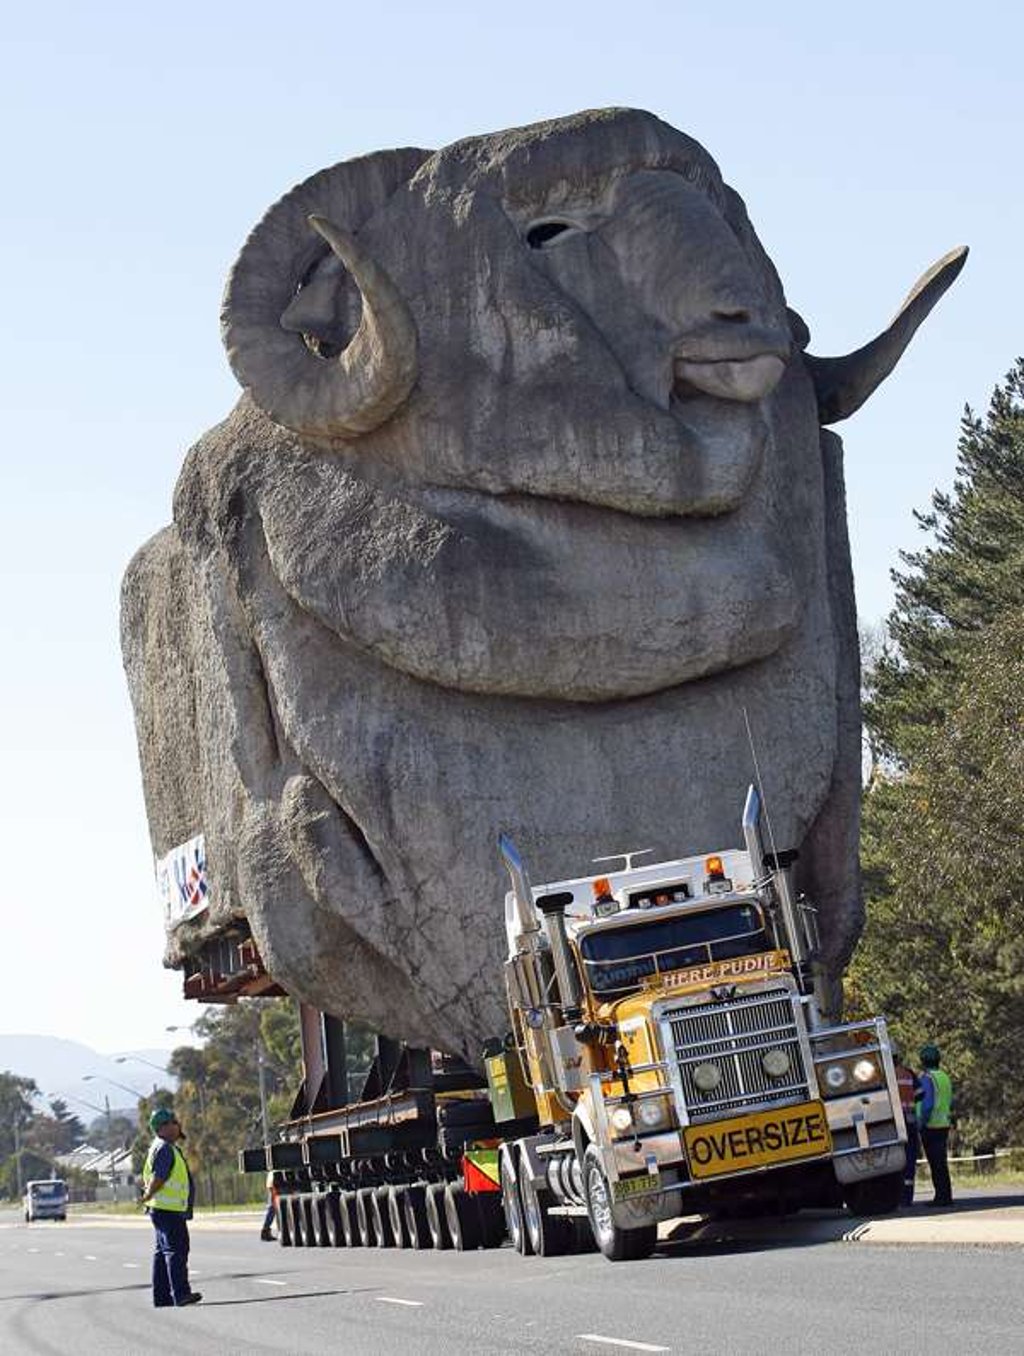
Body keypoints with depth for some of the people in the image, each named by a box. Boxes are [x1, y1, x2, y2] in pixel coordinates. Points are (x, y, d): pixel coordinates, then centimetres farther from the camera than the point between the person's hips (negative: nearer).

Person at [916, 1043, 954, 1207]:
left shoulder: (927, 1078, -13)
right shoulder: (945, 1077, 14)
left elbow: (927, 1104, -20)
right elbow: (950, 1103, 18)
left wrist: (921, 1122, -13)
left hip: (931, 1126, -8)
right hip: (944, 1124, 8)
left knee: (936, 1163, -6)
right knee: (941, 1162, 12)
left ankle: (942, 1196, -6)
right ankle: (945, 1196, 13)